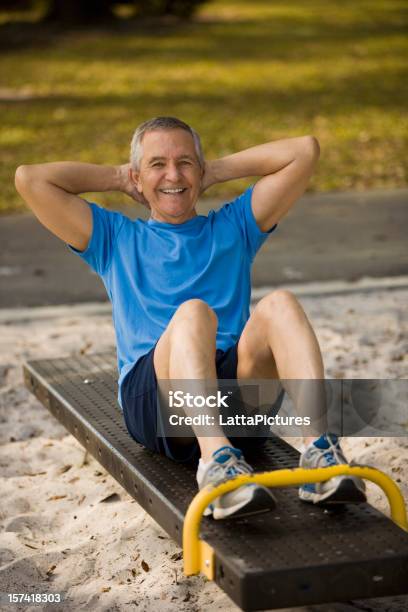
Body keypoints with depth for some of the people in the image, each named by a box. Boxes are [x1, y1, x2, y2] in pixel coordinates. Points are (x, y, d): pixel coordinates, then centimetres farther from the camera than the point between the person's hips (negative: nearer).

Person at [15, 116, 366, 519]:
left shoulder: (232, 227, 29)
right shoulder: (116, 238, 27)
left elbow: (304, 151, 22)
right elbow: (29, 179, 18)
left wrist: (217, 171, 26)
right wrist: (117, 177, 27)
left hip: (241, 382, 2)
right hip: (152, 393, -2)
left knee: (279, 304, -28)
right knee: (193, 312, -34)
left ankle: (319, 450, -47)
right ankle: (216, 460, -57)